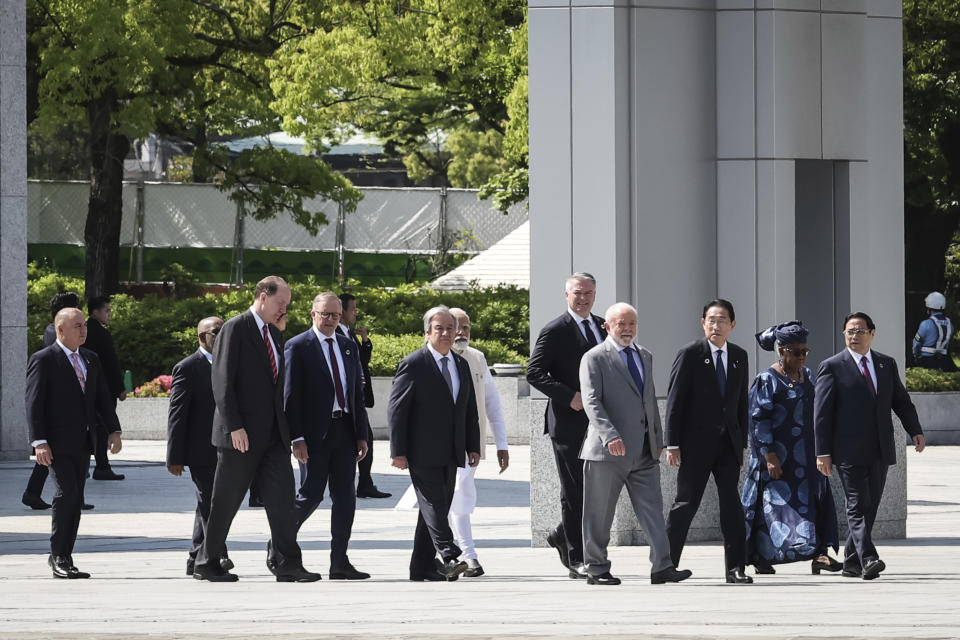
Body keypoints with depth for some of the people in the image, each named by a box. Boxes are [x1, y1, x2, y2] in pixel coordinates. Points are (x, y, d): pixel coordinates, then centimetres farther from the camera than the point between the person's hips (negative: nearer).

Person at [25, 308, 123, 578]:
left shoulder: (91, 360, 16)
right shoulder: (43, 360, -5)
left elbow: (102, 398, 17)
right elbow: (34, 403, -10)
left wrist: (113, 430, 3)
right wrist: (39, 442, -18)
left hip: (82, 443, 7)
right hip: (57, 443, -7)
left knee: (75, 500, 6)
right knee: (67, 493, -17)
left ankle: (63, 557, 13)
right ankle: (59, 557, -10)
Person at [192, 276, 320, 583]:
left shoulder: (273, 334, 17)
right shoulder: (235, 329, -8)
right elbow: (222, 381, -14)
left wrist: (292, 435, 16)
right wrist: (234, 427, -21)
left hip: (272, 435, 7)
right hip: (241, 434, -7)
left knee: (281, 498, -2)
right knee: (225, 502, 1)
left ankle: (289, 565, -4)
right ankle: (207, 563, 12)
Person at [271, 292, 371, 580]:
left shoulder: (348, 346, 14)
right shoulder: (298, 346, -4)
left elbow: (357, 393, 16)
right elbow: (290, 396, -8)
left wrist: (362, 434, 10)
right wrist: (297, 437, -14)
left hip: (344, 431, 6)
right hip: (315, 432, -6)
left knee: (345, 497, 2)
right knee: (311, 494, -5)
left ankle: (339, 562, 3)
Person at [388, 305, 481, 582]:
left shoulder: (461, 365, 16)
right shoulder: (413, 365, -5)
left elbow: (470, 411, 20)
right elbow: (396, 410, -8)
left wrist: (473, 447, 12)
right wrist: (398, 452, -14)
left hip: (450, 455, 7)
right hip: (423, 454, -7)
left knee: (437, 507, 7)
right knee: (433, 505, -14)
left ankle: (422, 567, 12)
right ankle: (449, 558, -23)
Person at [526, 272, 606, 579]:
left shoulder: (601, 327, 14)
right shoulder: (554, 331, -7)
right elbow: (534, 373, -11)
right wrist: (569, 397, -19)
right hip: (569, 423, -6)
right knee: (574, 492, -2)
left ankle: (562, 536, 27)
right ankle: (576, 559, 4)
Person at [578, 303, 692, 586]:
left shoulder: (645, 356, 19)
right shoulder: (595, 358, -4)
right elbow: (591, 402, -13)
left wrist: (658, 439, 19)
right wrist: (609, 435, -26)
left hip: (644, 451, 6)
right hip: (607, 450, -6)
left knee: (652, 510, -2)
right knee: (600, 514, 2)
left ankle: (662, 567, -6)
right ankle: (596, 569, 9)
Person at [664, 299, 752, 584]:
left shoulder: (739, 356, 11)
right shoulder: (690, 354, -5)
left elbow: (741, 402, 15)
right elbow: (675, 400, -7)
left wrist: (742, 442, 11)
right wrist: (672, 443, -12)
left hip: (728, 442, 4)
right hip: (696, 442, -4)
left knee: (731, 502, -3)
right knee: (687, 502, 0)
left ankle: (735, 568, -3)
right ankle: (667, 563, 12)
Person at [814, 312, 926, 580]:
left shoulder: (887, 364, 14)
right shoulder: (832, 367, -1)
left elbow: (901, 401, 17)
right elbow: (821, 413, -4)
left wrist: (915, 430, -1)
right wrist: (823, 452, -10)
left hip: (880, 451, 5)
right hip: (850, 452, -5)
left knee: (869, 507, 7)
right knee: (857, 506, -13)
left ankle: (851, 563, 16)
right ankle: (868, 559, -23)